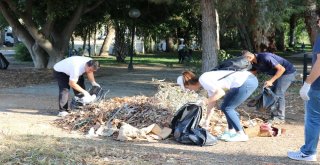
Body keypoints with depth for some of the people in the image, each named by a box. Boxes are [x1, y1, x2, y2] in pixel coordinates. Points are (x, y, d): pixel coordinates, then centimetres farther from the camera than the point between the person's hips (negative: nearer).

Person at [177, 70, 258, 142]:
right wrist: (207, 120, 26)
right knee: (225, 107, 17)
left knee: (227, 108, 0)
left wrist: (205, 102, -11)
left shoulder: (203, 80, -10)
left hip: (247, 82, -10)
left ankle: (241, 134, 7)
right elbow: (212, 102, 22)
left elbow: (221, 92, -18)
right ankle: (231, 131, 25)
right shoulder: (207, 81, 17)